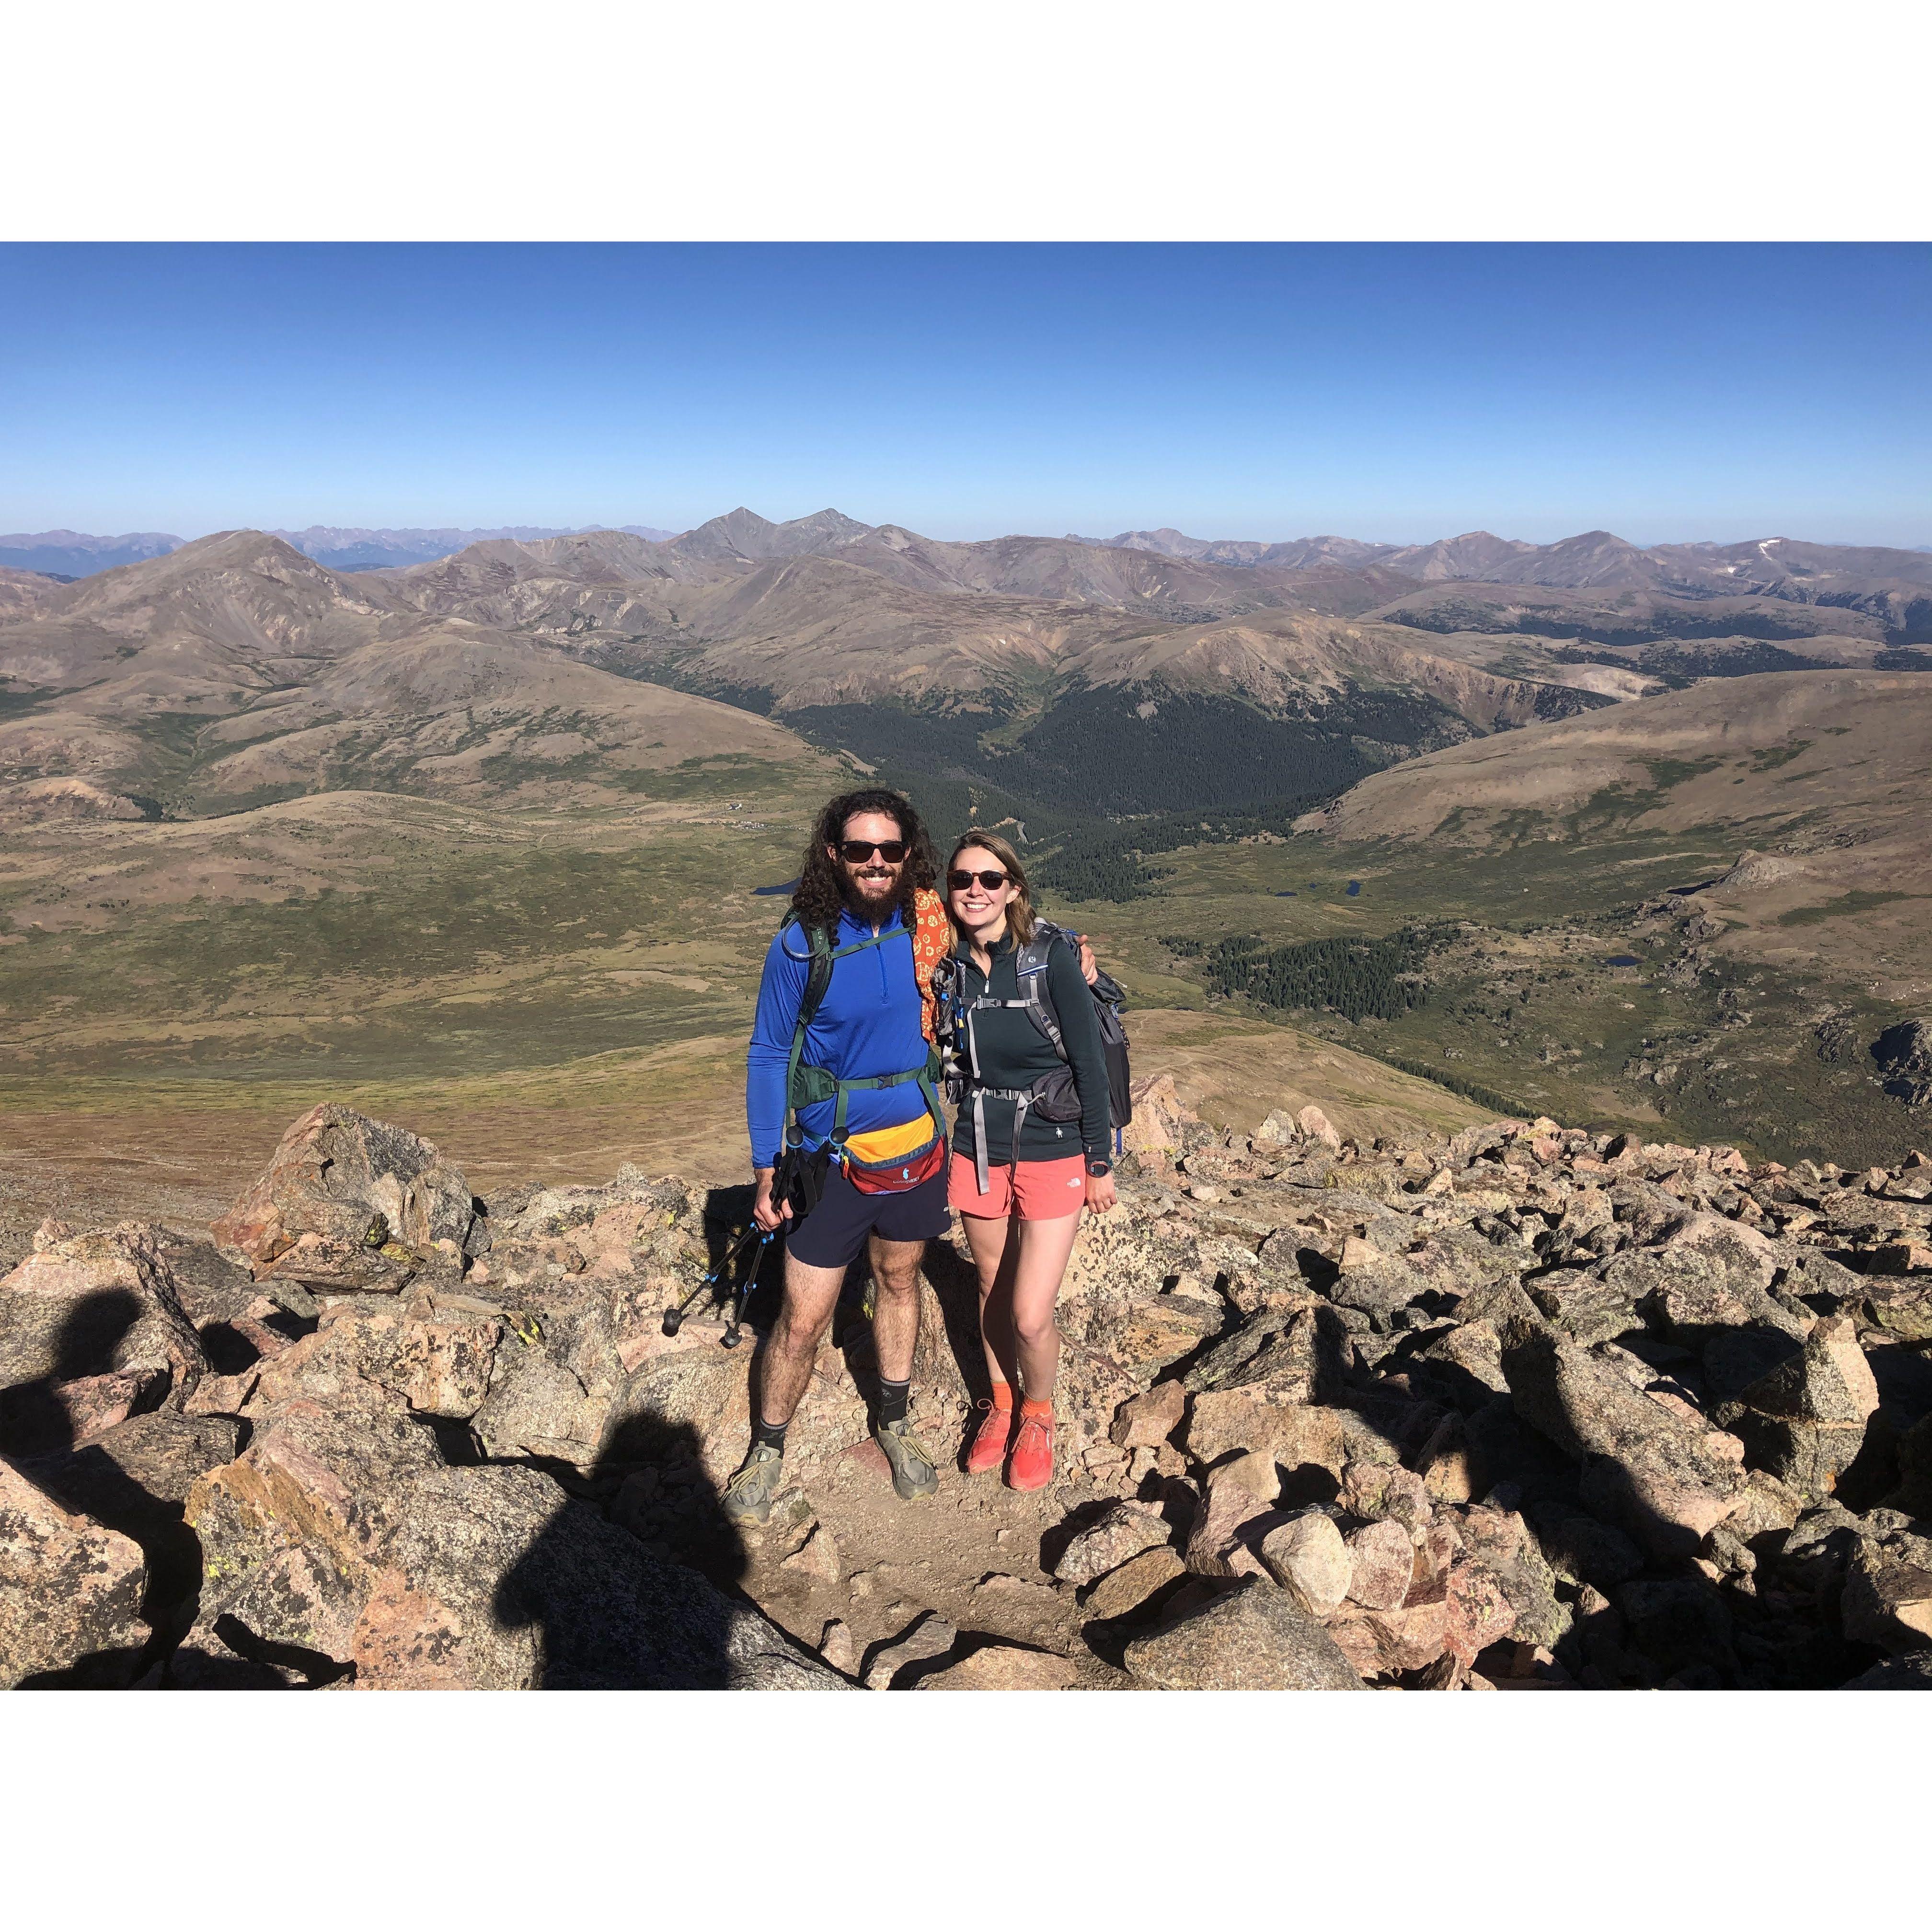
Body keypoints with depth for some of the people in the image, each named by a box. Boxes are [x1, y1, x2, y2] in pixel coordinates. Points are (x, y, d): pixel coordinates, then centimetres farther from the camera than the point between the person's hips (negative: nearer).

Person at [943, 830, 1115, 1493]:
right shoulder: (949, 966, -3)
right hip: (978, 1152, 4)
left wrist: (1100, 1162, -7)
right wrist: (950, 1147, 12)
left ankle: (1038, 1417, 27)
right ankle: (1000, 1405, 43)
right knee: (993, 1290, 18)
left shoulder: (1052, 958, -16)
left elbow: (1090, 1063, -11)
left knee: (1031, 1315, -4)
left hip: (1052, 1154, -4)